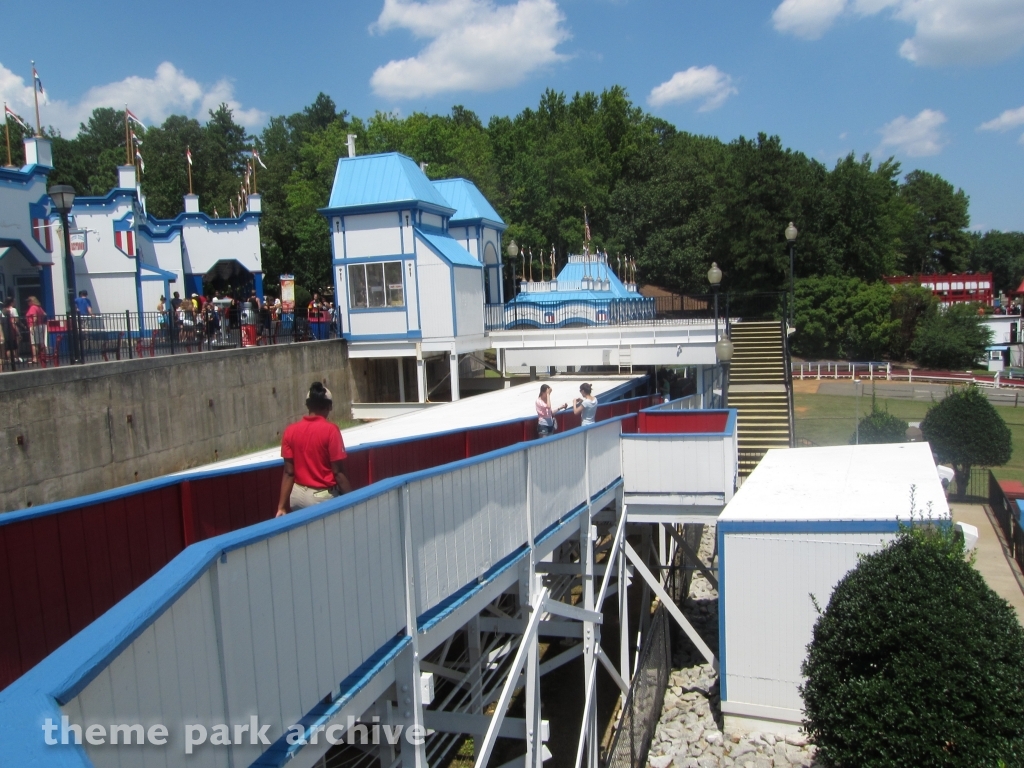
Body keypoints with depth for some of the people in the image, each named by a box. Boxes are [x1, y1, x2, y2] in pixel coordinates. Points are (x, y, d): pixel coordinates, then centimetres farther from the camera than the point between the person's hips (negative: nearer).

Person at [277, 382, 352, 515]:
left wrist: (281, 506, 4)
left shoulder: (291, 431, -1)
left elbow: (288, 472, 0)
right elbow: (337, 472, -14)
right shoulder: (330, 430, -13)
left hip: (297, 495, 5)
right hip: (323, 496, -5)